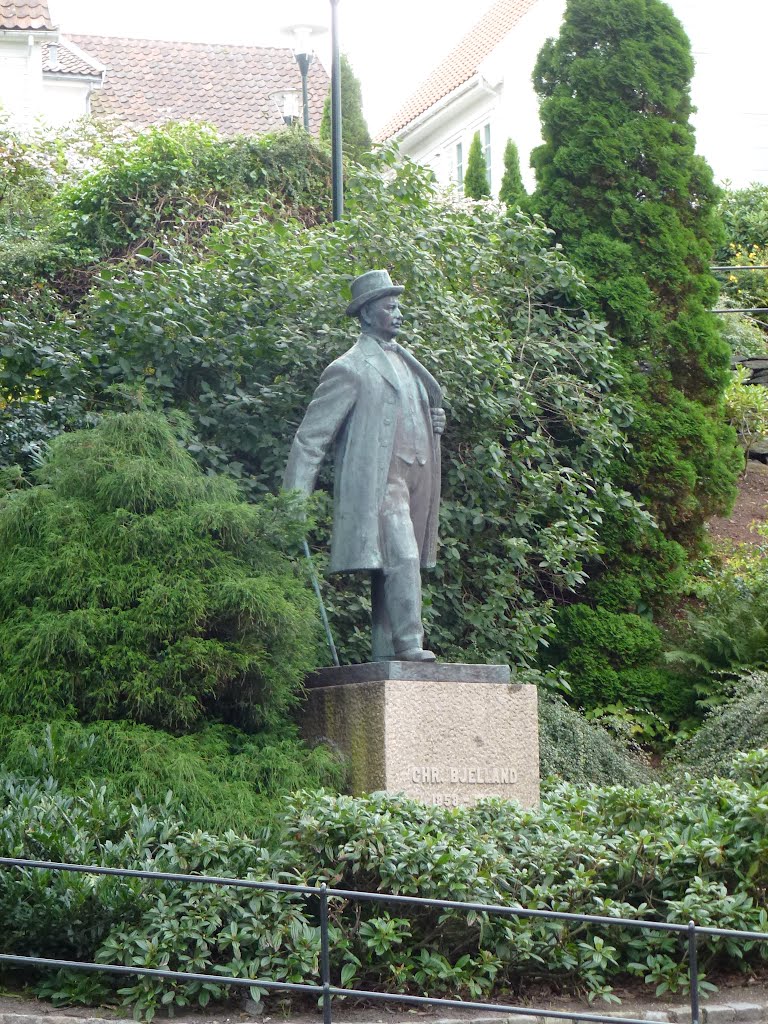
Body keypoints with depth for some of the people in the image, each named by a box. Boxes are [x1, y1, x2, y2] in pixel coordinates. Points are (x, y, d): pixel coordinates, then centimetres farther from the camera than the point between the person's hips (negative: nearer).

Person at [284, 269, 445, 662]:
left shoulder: (404, 360, 21)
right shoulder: (350, 369, -4)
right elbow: (311, 436, -5)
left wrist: (434, 422, 12)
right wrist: (297, 496, -11)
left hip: (416, 479, 8)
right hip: (378, 482, -8)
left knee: (393, 570, 6)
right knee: (402, 560, -20)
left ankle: (385, 654, 7)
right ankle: (409, 644, -17)